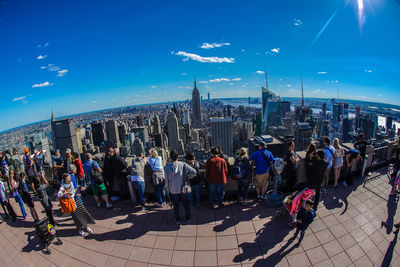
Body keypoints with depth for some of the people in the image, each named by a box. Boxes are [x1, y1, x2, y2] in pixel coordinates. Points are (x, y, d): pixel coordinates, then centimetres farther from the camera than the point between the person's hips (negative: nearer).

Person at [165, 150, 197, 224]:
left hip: (173, 190, 1)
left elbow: (166, 180, -7)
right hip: (183, 189, 0)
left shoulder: (167, 167, -13)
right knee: (186, 204, 20)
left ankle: (178, 220, 34)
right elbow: (194, 172, -21)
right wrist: (187, 178, -4)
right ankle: (188, 218, 35)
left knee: (176, 205, 19)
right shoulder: (183, 164, -16)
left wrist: (167, 190, 9)